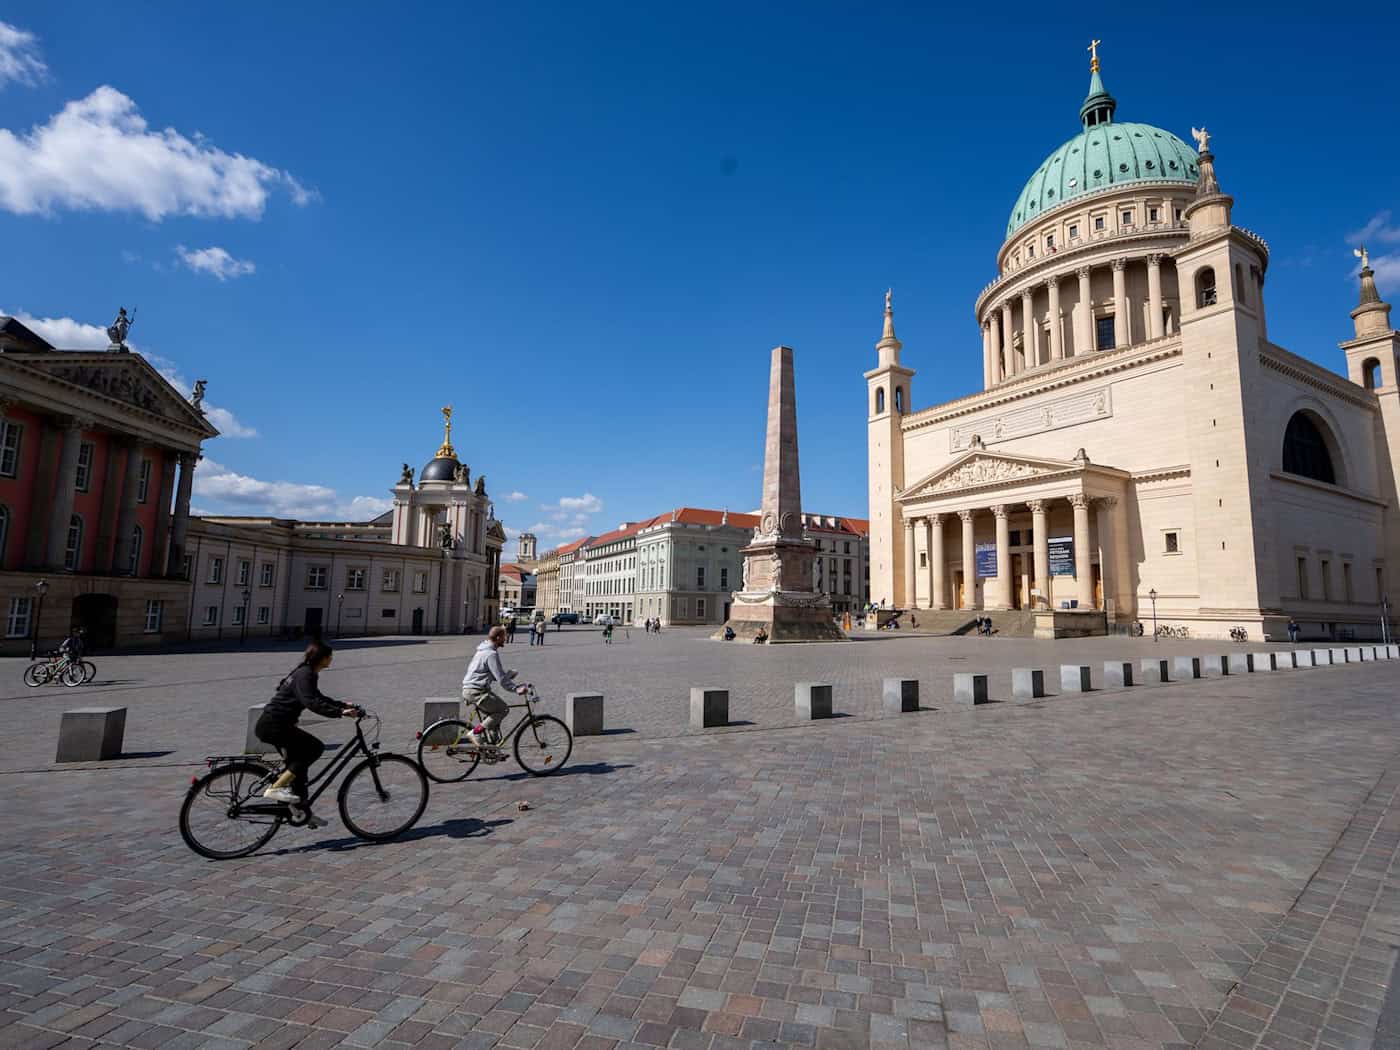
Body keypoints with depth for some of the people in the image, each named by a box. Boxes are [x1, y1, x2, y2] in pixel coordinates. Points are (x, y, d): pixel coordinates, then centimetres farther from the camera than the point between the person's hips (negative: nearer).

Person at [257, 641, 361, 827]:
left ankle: (304, 812, 19)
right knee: (315, 747, -15)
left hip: (274, 724, 11)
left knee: (298, 765, 12)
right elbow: (311, 702, -31)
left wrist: (343, 705, 24)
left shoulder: (307, 673, 14)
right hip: (273, 725, -11)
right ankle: (276, 788, -11)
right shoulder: (305, 675, -17)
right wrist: (339, 712, -34)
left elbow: (319, 698, 27)